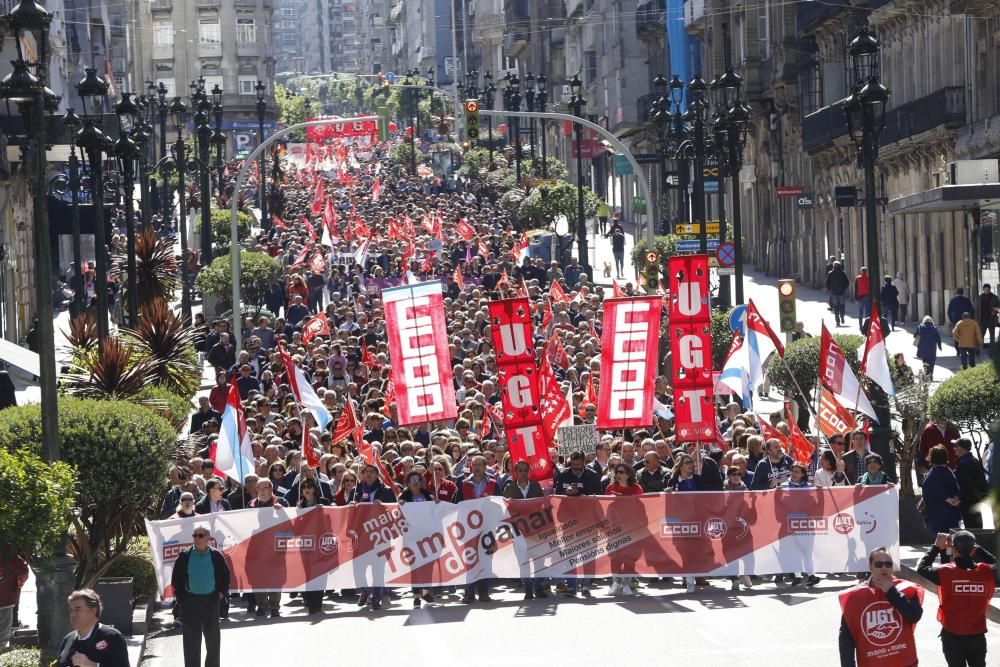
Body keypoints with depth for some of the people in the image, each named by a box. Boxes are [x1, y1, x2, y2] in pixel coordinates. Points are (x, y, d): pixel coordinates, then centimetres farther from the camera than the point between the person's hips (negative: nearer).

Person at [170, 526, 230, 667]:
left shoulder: (216, 556, -1)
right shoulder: (184, 556, -4)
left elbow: (225, 576, 8)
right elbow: (176, 579, 3)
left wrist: (220, 595, -1)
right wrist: (181, 598, -3)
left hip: (211, 601, 1)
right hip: (190, 601, -1)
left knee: (213, 638, 10)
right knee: (191, 639, 0)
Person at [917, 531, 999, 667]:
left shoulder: (945, 572, -16)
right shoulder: (987, 572, -10)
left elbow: (922, 568, 1)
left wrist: (937, 547, 8)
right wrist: (976, 548, 11)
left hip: (952, 636, -2)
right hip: (978, 636, 2)